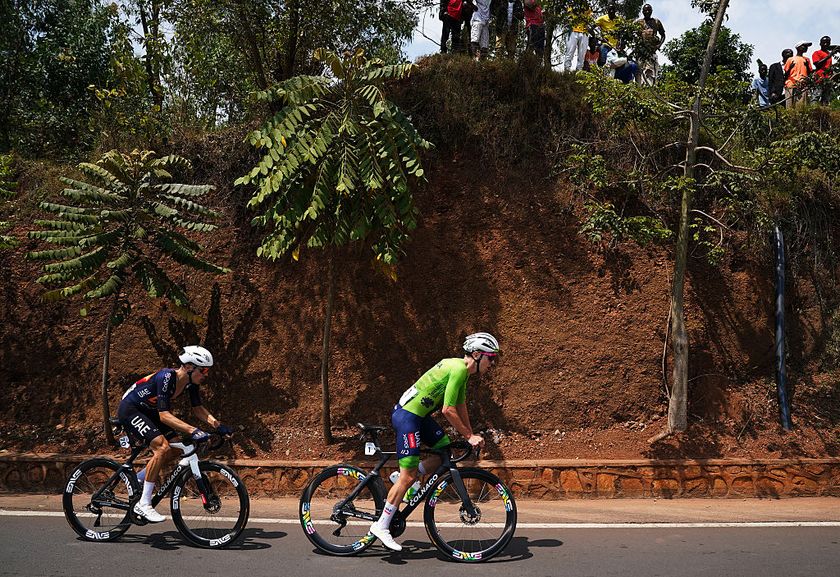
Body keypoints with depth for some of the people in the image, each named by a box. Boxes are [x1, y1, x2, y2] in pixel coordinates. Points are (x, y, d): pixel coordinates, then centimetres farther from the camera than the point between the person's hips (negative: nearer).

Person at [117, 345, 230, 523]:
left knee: (177, 447, 2)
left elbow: (197, 408, 0)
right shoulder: (166, 377, -31)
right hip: (129, 410, -9)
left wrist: (216, 424, -17)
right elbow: (164, 415, -36)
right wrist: (193, 430, -44)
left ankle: (139, 479, 18)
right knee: (162, 447, -24)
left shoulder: (190, 382, -7)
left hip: (148, 412, 9)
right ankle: (143, 505, -19)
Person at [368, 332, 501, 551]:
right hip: (407, 415, -10)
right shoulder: (458, 369, -19)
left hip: (419, 414, 10)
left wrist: (471, 435, 13)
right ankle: (381, 526, -1)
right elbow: (448, 410, -21)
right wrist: (469, 436, -13)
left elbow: (461, 406, 18)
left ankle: (402, 476, 17)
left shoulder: (460, 368, 12)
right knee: (408, 477, -8)